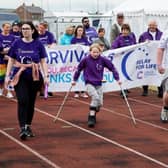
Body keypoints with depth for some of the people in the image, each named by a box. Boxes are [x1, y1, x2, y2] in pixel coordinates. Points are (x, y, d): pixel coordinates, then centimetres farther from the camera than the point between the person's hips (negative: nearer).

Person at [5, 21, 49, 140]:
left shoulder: (38, 44, 1)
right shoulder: (17, 44, 2)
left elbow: (43, 62, 3)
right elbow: (11, 61, 8)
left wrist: (46, 76, -5)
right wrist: (7, 76, 3)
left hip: (34, 77, 1)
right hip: (20, 77, -1)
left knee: (31, 103, 9)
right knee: (22, 101, -13)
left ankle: (28, 126, 25)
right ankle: (22, 128, -15)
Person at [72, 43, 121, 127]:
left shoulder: (103, 60, -8)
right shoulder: (86, 60, -10)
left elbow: (112, 67, 1)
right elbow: (79, 69, 4)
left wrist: (117, 79, -3)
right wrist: (74, 80, 11)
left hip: (98, 84, 3)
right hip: (89, 84, -3)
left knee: (99, 103, 1)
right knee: (95, 97, -26)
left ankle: (93, 114, 32)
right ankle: (91, 118, -18)